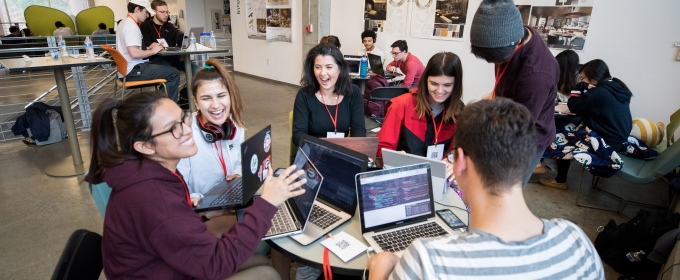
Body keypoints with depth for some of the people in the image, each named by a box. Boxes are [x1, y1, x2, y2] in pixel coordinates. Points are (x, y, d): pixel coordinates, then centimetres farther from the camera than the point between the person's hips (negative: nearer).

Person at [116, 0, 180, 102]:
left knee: (164, 67, 25)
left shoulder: (124, 23, 15)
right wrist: (152, 51, -12)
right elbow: (134, 53, -27)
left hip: (127, 69, 11)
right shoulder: (131, 26, -18)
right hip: (133, 71, -11)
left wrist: (148, 48, 12)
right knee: (174, 73, -8)